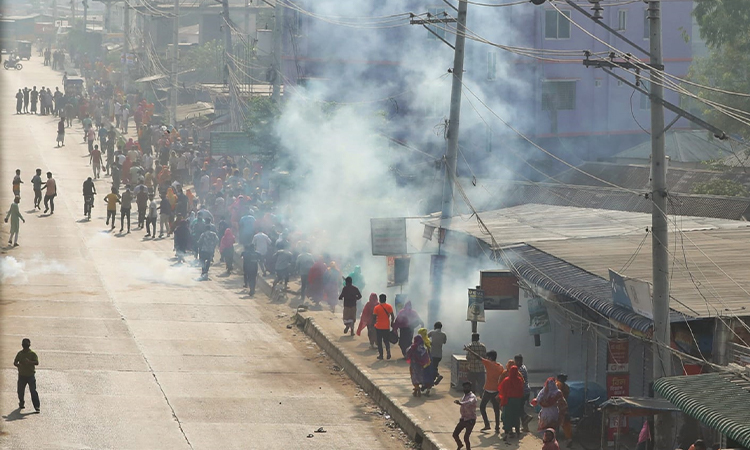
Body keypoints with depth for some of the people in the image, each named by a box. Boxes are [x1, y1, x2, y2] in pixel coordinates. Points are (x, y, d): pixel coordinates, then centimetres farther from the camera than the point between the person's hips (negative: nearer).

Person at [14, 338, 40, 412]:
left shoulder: (32, 354, -2)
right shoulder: (20, 353, 9)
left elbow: (37, 362, -13)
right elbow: (15, 362, 10)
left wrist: (29, 362, -32)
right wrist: (19, 365, -14)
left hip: (30, 375, -4)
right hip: (22, 375, 4)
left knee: (33, 391, -10)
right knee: (20, 391, 7)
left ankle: (36, 407, -10)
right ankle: (21, 404, 30)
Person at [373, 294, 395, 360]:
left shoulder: (376, 308, -10)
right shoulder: (389, 307, -5)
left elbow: (374, 317, -9)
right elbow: (392, 316, -2)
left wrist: (374, 322, 10)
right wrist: (392, 323, 13)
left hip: (378, 327, -2)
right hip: (386, 327, 2)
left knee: (379, 342, 8)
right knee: (387, 341, 14)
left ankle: (380, 355, 6)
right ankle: (388, 353, 3)